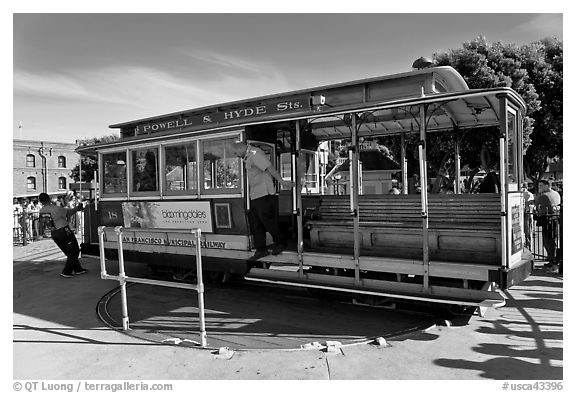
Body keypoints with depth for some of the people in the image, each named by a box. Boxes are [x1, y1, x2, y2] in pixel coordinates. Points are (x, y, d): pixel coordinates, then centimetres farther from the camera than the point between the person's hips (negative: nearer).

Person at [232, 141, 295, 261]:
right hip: (255, 196, 10)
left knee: (267, 220, -3)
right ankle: (261, 250, 15)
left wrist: (282, 182, -23)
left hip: (264, 194, -10)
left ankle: (279, 243, 16)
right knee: (255, 223, 9)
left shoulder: (255, 154, -13)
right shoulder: (247, 157, 17)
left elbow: (270, 168, -20)